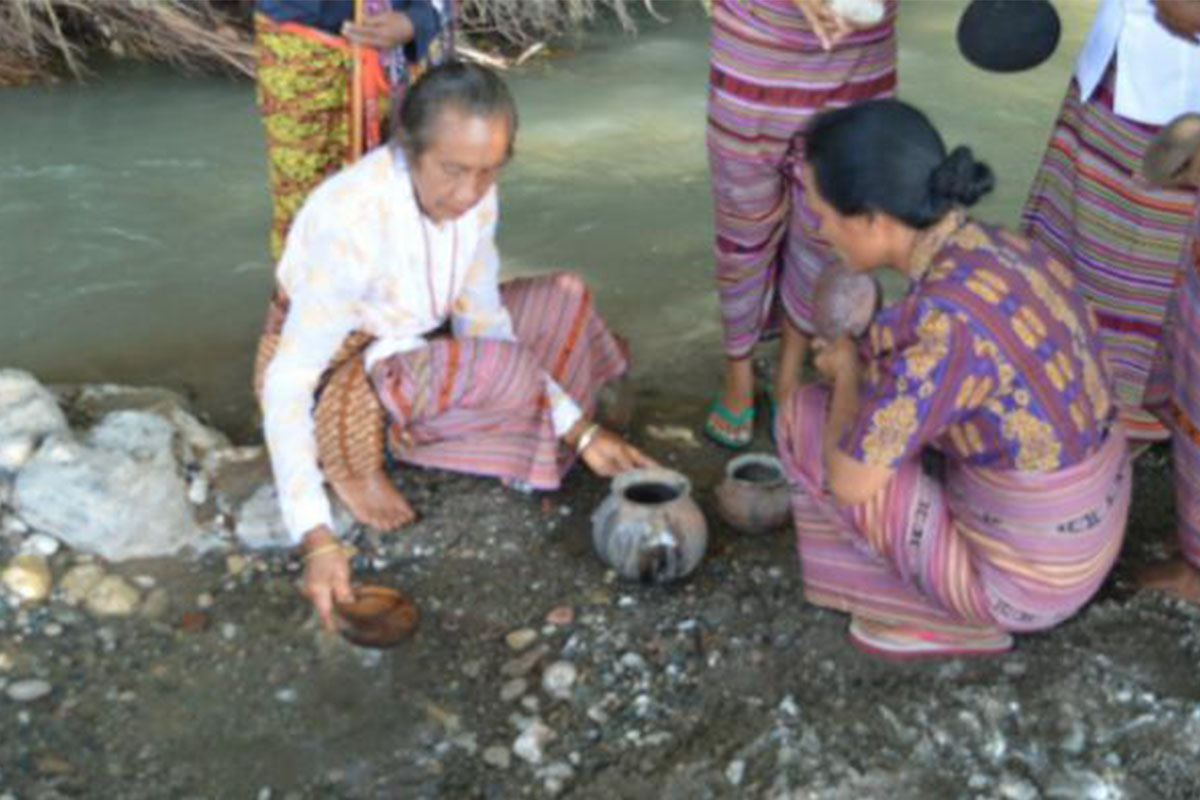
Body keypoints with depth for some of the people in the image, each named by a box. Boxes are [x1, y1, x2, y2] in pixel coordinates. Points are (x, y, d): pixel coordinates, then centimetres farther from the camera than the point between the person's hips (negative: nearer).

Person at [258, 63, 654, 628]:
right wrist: (317, 540, -42)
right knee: (508, 372, -30)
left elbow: (482, 320, -4)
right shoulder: (349, 224, -34)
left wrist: (580, 431, -10)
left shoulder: (474, 196, -13)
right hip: (334, 373, -8)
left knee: (562, 302, 3)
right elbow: (287, 383, -33)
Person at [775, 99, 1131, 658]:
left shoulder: (949, 324, -33)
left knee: (805, 418, -1)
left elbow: (849, 479, -24)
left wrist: (845, 372, -4)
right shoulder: (1003, 255, -5)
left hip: (1015, 573, -7)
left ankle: (952, 615, 9)